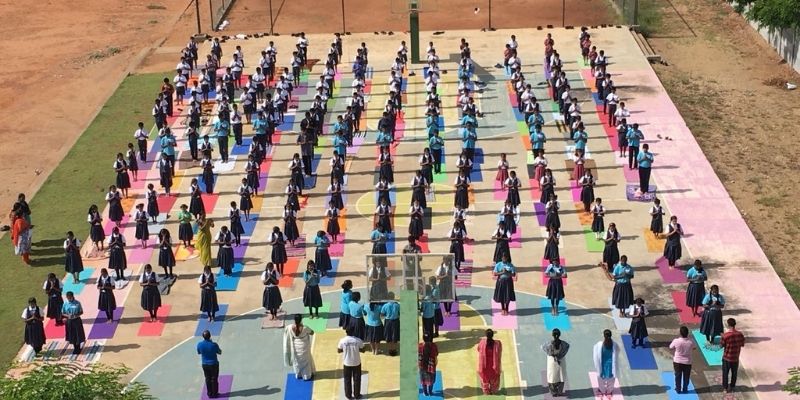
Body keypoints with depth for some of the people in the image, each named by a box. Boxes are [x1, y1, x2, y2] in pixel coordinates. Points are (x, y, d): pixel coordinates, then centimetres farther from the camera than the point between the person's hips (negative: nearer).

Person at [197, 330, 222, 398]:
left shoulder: (199, 344, -15)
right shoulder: (214, 345, -25)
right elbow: (219, 352, -7)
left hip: (205, 364, 3)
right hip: (214, 364, -3)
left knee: (207, 379, 16)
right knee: (214, 379, 12)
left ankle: (209, 394, 24)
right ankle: (214, 394, 21)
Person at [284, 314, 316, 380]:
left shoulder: (289, 328, -25)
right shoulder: (305, 328, -30)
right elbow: (312, 333, -9)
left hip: (295, 347, 2)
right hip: (304, 347, -2)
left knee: (296, 361, 27)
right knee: (305, 361, 22)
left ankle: (298, 375, 46)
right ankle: (307, 376, 38)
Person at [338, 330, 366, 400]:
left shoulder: (342, 341, -16)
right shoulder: (358, 340, -17)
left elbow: (338, 351, -4)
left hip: (347, 363, 0)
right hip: (356, 363, 0)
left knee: (347, 379, 16)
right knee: (357, 379, 15)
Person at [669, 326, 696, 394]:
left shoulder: (676, 341, -22)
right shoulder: (691, 342, -19)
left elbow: (671, 348, -5)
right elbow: (694, 348, 2)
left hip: (677, 361, -1)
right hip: (687, 362, 1)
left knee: (678, 376, 15)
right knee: (686, 376, 17)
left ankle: (678, 389, 22)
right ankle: (685, 389, 26)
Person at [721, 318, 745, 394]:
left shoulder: (726, 335, -23)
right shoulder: (740, 334, -13)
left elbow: (722, 345, -10)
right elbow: (742, 345, 1)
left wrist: (723, 337, 5)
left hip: (727, 357, -3)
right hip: (736, 358, 3)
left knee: (725, 373, 15)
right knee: (734, 373, 20)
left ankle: (725, 388, 24)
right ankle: (732, 387, 32)